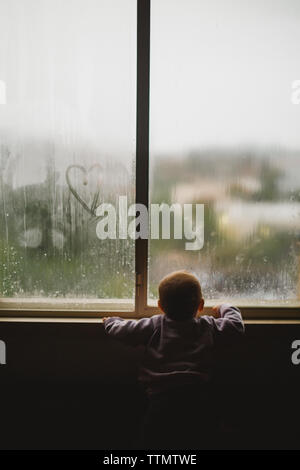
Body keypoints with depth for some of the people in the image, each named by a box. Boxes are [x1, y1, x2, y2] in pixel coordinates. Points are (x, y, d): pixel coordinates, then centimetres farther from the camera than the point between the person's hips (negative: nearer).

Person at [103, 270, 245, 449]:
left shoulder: (154, 326, 5)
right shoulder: (209, 326, 8)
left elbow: (121, 330, 9)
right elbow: (237, 324, 19)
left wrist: (111, 321, 32)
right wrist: (224, 308, 39)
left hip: (162, 400, -2)